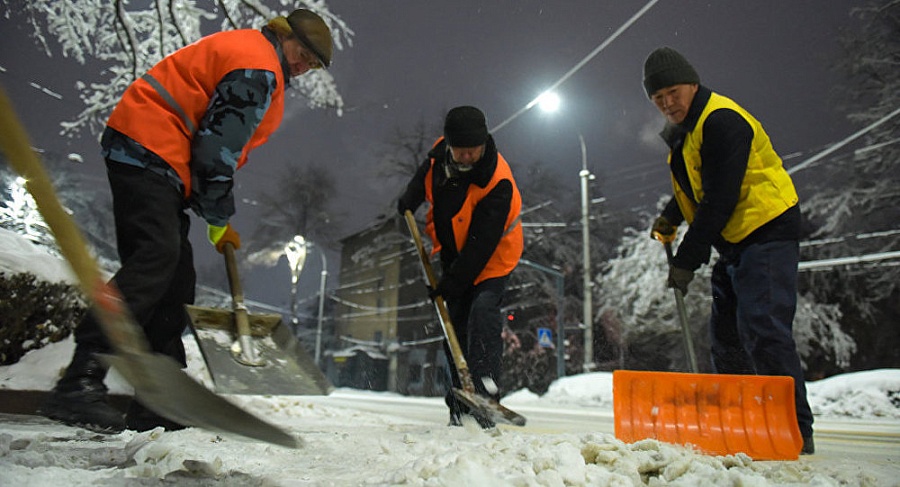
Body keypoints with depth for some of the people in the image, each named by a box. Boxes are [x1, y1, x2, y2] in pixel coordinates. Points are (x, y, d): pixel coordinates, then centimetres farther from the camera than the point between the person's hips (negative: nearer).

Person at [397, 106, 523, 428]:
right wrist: (408, 202, 19)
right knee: (455, 321, 4)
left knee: (483, 308, -27)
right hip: (453, 252, 5)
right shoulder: (440, 153, -14)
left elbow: (482, 242, -31)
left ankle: (484, 393, -26)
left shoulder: (498, 182, -31)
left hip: (492, 256, -5)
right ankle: (460, 406, 12)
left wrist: (453, 281, -30)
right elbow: (424, 177, 14)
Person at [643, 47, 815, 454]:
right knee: (726, 335, 10)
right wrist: (671, 217, 12)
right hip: (734, 241, 10)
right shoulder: (682, 132, 15)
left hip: (767, 230, -10)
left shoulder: (720, 120, -16)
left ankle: (795, 427, -8)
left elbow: (719, 199, -22)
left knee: (761, 326, -17)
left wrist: (687, 260, -21)